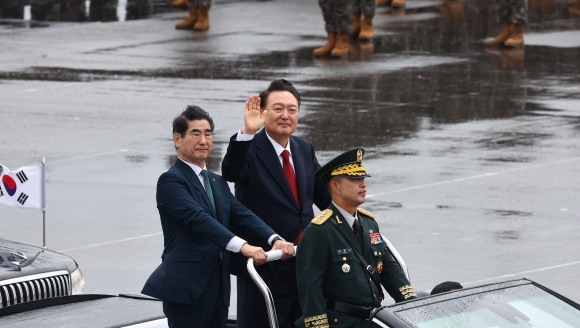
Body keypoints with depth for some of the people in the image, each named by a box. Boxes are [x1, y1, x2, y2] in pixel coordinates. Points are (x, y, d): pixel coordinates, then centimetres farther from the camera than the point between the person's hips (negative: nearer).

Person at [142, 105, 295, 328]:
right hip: (187, 287, -8)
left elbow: (241, 215, 4)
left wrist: (274, 239, -15)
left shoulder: (217, 183, 18)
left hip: (218, 286, 8)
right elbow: (198, 219, -23)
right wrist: (242, 246, -35)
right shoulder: (171, 181, -9)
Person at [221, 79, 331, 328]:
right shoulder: (250, 149, -11)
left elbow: (325, 197, 17)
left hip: (305, 266, 7)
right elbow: (231, 173, -32)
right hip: (264, 268, -7)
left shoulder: (305, 150, 11)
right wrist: (247, 133, -45)